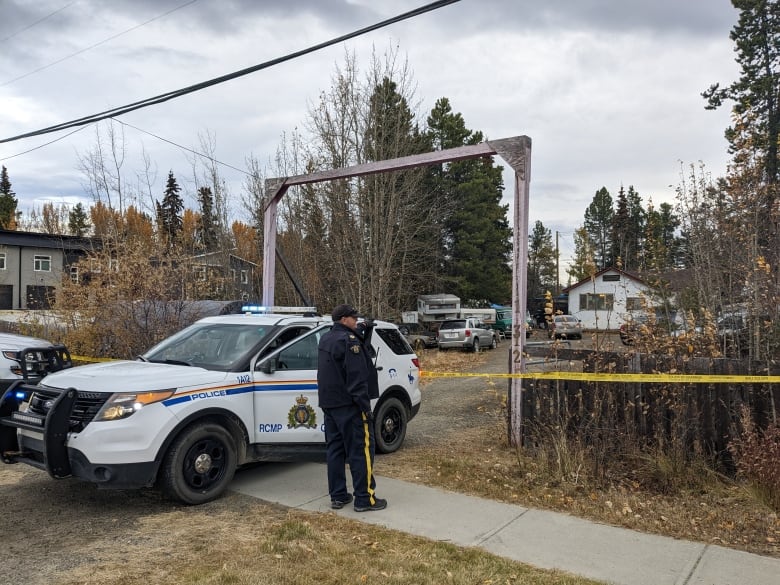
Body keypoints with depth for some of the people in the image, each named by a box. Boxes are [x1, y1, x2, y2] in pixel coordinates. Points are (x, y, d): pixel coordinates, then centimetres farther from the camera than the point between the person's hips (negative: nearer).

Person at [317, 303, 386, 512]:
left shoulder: (326, 339, 14)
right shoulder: (348, 340, -16)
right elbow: (357, 378, -20)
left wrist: (362, 335, 4)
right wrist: (365, 407, -18)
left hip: (329, 403, 9)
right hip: (349, 405, -9)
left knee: (335, 448, 12)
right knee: (361, 450, -2)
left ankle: (337, 496, 17)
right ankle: (365, 499, 1)